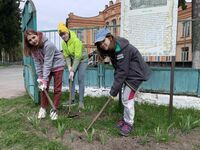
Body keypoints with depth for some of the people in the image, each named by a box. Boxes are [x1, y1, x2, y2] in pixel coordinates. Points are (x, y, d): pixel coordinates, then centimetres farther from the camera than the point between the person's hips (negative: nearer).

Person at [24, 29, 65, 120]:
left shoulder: (48, 45, -30)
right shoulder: (33, 48, -11)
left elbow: (48, 63, -30)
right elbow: (37, 63, -9)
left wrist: (45, 79, -29)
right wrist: (40, 77, -15)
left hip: (57, 65, -5)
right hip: (45, 67, 5)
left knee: (57, 88, -1)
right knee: (43, 87, 4)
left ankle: (54, 109, 12)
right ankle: (43, 108, 19)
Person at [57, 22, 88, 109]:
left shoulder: (76, 40, -28)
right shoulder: (63, 43, -7)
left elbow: (78, 57, -29)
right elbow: (66, 56, -3)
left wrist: (73, 70, -30)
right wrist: (69, 67, -18)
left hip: (82, 60, -6)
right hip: (73, 60, 6)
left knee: (80, 80, -10)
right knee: (71, 78, 1)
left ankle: (81, 101, -2)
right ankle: (72, 99, 12)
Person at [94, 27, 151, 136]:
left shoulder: (122, 49, -28)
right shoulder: (112, 49, 0)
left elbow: (122, 72, -28)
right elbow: (117, 69, 3)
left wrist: (114, 90, -23)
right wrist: (116, 86, -4)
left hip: (136, 73, -9)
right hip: (128, 73, 9)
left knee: (127, 98, -7)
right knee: (125, 98, 14)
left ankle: (129, 124, 11)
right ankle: (126, 118, 31)